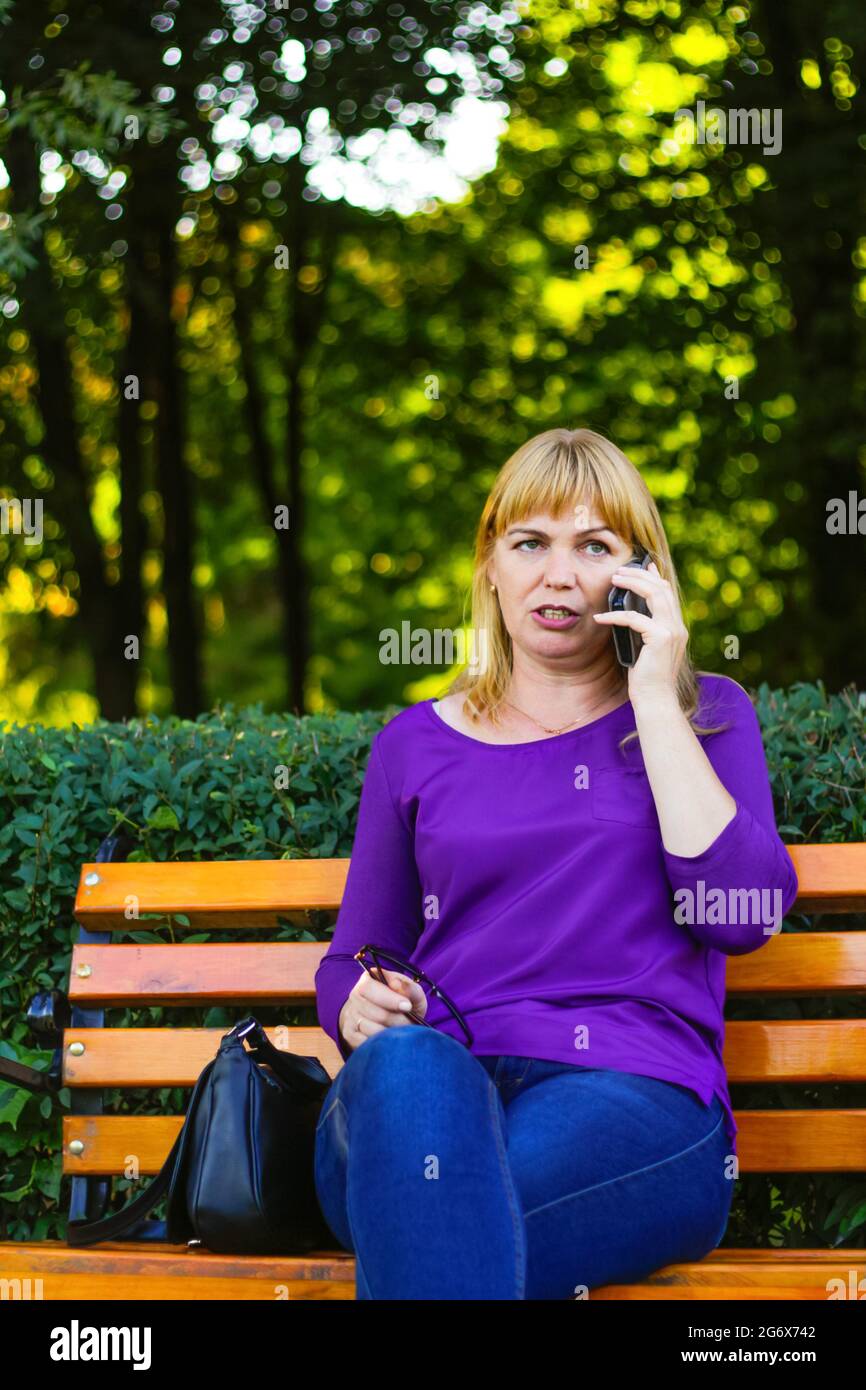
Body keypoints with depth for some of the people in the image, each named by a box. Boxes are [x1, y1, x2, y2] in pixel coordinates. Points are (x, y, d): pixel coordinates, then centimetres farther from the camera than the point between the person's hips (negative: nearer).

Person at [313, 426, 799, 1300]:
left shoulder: (702, 713, 18)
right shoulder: (416, 744, 22)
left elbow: (742, 917, -1)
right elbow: (353, 958, 26)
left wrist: (656, 702, 1)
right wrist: (360, 1007, 0)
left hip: (638, 1100, -2)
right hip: (427, 1096, 3)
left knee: (437, 1219, -39)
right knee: (409, 1062, -39)